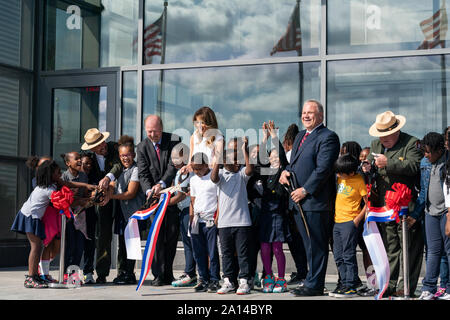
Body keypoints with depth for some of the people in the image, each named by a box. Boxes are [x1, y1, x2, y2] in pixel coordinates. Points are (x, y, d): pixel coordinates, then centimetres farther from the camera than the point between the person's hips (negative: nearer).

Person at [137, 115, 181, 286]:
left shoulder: (174, 140, -5)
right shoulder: (142, 147, 2)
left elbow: (173, 166, -13)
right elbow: (143, 173, -4)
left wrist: (161, 184, -26)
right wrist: (149, 190, -21)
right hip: (154, 195, 1)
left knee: (172, 233, 1)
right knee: (157, 233, -7)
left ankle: (168, 273, 12)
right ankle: (158, 274, -5)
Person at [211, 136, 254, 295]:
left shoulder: (242, 174, 4)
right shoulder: (221, 174, 5)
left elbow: (250, 170, -18)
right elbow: (213, 177, -17)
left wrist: (244, 150, -22)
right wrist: (219, 154, -25)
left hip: (242, 221, -1)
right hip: (224, 221, 1)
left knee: (243, 252, 2)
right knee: (226, 252, 8)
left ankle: (244, 281, 8)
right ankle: (228, 281, 17)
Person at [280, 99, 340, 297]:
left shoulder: (328, 137, -8)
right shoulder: (300, 136, 21)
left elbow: (323, 168, -16)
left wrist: (305, 190, -17)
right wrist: (286, 171, 3)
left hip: (315, 200, -9)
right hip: (298, 200, 9)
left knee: (316, 246, -3)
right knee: (309, 245, 12)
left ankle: (314, 285, 2)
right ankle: (313, 282, 18)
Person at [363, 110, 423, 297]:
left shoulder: (411, 143, -5)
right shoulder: (376, 145, 15)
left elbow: (413, 166, -19)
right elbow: (370, 163, 22)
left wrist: (388, 163, -25)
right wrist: (367, 169, -2)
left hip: (406, 208, -6)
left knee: (408, 249, -2)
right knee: (390, 248, 10)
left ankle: (405, 287, 3)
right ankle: (390, 285, 15)